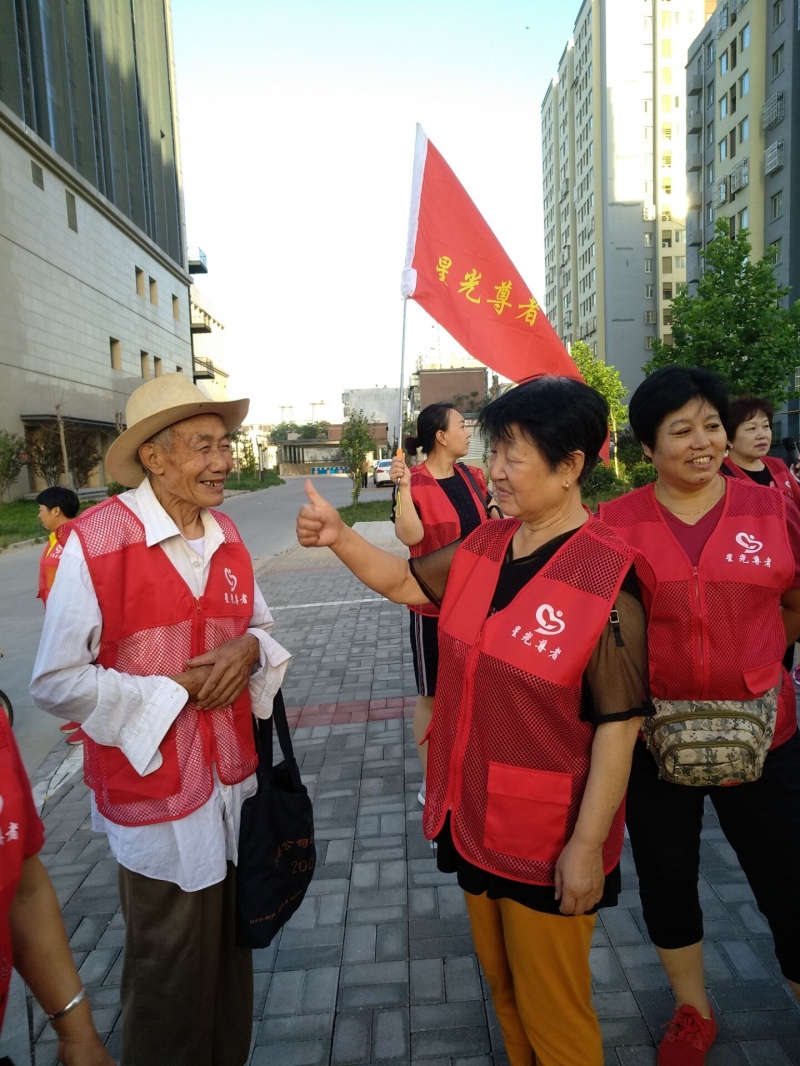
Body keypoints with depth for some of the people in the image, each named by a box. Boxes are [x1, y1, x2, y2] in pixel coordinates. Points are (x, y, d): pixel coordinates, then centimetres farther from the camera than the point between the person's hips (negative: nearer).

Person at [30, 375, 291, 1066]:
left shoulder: (225, 536, 3)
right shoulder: (97, 539, -16)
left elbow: (262, 629, 13)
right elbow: (57, 683, -15)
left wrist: (249, 650, -9)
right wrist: (176, 690, -18)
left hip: (234, 779, 6)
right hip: (158, 796, -6)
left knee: (233, 955, 21)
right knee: (172, 977, 13)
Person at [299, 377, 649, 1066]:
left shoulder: (606, 577, -22)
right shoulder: (486, 547, -2)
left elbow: (619, 724, -20)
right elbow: (406, 582, 11)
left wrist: (587, 845, -16)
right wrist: (340, 537, -3)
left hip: (551, 842, -6)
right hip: (475, 819, 7)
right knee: (502, 985, 28)